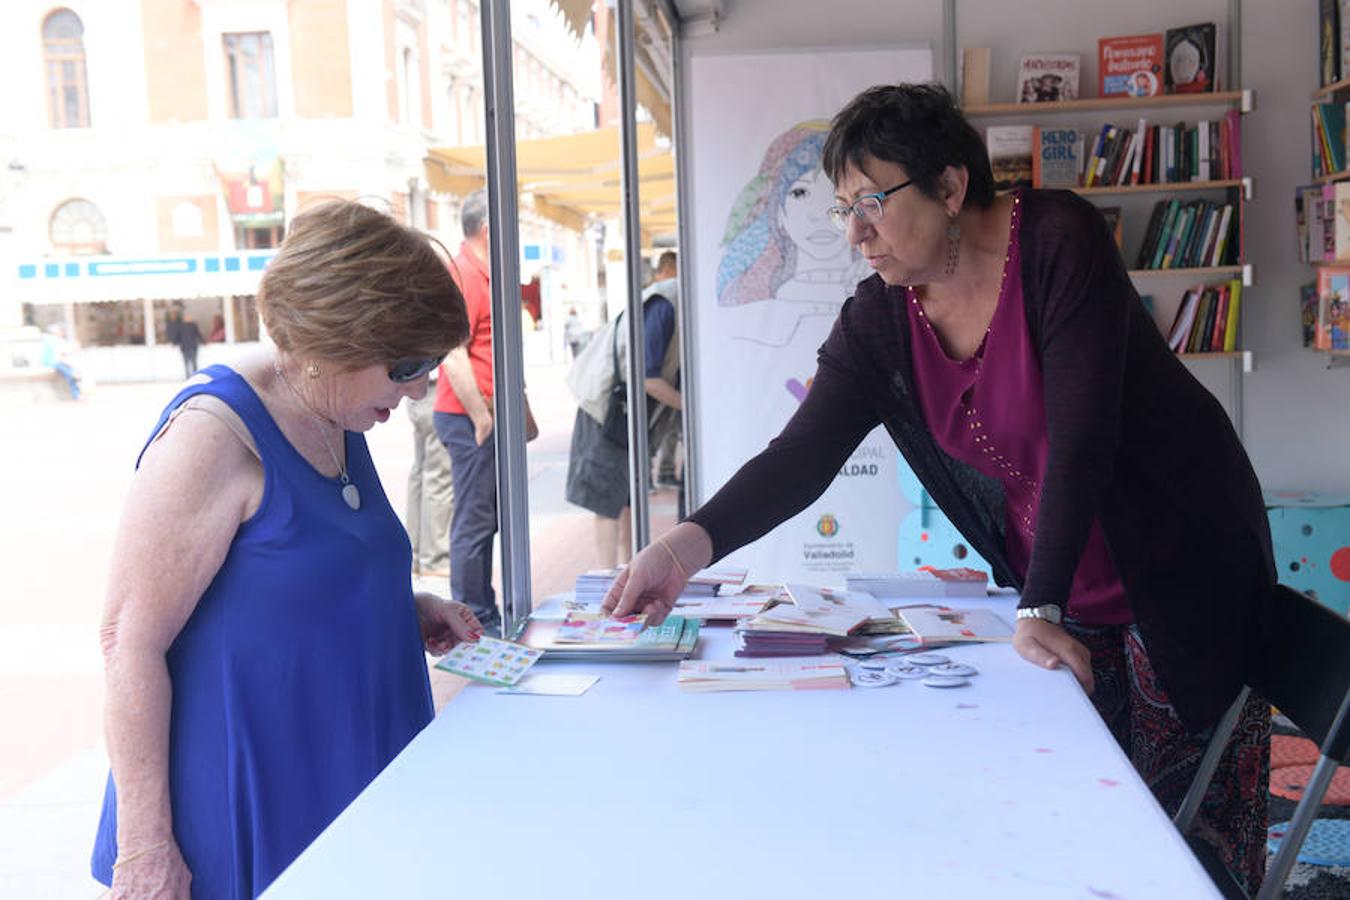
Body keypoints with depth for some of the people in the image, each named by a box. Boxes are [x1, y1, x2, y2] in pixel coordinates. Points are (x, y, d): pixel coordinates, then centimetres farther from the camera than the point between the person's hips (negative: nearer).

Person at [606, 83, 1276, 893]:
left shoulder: (1058, 241, -20)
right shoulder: (876, 324, -7)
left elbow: (1080, 434, -26)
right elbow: (802, 455, -15)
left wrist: (1040, 610, -30)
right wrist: (693, 543, -31)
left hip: (1182, 573, -4)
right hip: (1061, 601, 4)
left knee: (1201, 834, 3)